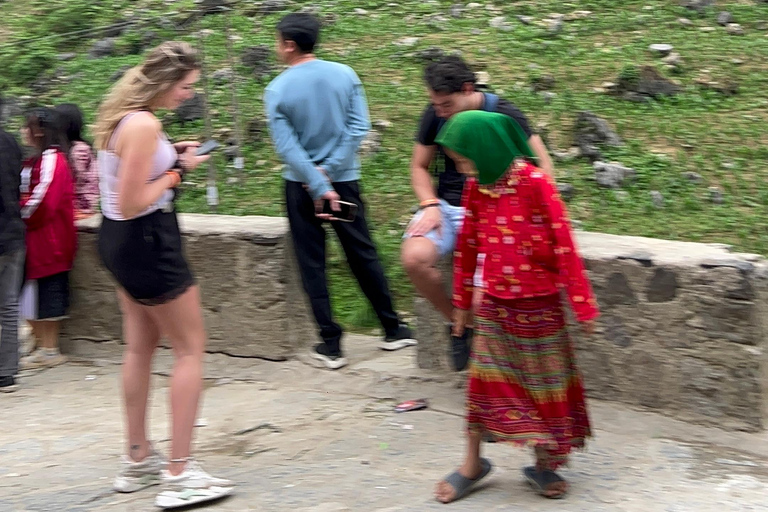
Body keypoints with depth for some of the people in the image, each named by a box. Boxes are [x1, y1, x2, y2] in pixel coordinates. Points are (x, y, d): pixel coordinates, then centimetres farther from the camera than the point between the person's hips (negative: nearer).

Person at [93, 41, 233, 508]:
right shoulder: (144, 124, -24)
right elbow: (134, 204, -24)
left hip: (120, 241, 10)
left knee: (141, 347, 17)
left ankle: (139, 460, 26)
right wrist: (178, 170, -13)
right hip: (148, 242, -10)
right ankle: (180, 474, -1)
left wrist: (168, 155, 7)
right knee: (191, 348, -1)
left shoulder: (121, 115, 7)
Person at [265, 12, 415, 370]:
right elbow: (358, 128, -9)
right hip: (344, 180, 2)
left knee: (312, 264, 6)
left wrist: (319, 187, -14)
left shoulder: (277, 90, -9)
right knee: (363, 255, 13)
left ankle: (331, 344, 7)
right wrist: (329, 170, -9)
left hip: (301, 185, -2)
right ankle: (392, 330, 21)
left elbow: (287, 147, -14)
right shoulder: (345, 75, -3)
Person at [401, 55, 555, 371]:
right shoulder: (434, 115, 3)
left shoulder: (503, 114, -8)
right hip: (446, 205, 4)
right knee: (413, 258, -28)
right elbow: (419, 167, 14)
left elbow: (542, 165, -4)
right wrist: (430, 205, -4)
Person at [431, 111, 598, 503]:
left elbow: (564, 246, -17)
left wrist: (582, 305, -16)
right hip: (494, 304, 4)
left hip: (538, 305, -4)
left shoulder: (536, 184, -18)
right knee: (484, 380, 7)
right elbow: (467, 246, 10)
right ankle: (473, 463, 20)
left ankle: (543, 464, 23)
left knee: (544, 382, 8)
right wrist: (462, 301, 15)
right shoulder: (476, 187, -1)